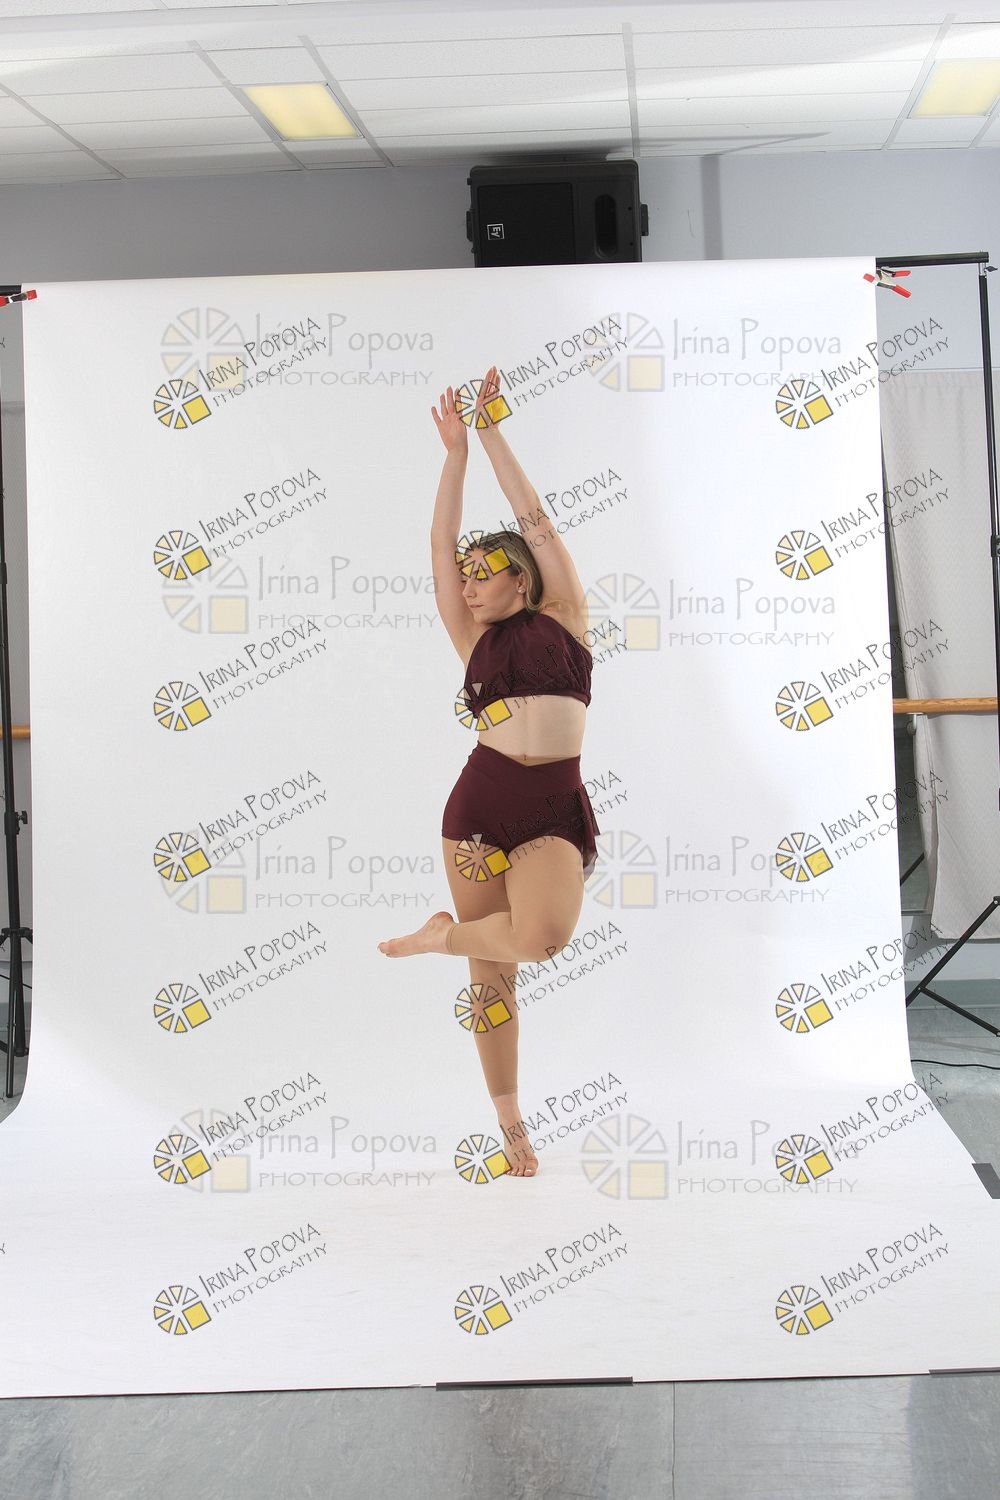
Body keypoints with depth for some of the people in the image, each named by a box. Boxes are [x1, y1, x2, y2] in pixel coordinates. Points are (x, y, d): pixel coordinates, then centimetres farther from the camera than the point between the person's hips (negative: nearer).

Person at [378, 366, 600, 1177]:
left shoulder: (564, 618, 9)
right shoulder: (477, 640, 14)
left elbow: (535, 520, 7)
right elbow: (441, 545, 9)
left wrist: (494, 433, 8)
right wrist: (456, 451, 6)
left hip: (555, 808, -2)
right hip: (481, 800, 2)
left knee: (542, 936, -27)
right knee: (492, 970, 2)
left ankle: (443, 934, 3)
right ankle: (508, 1116, 17)